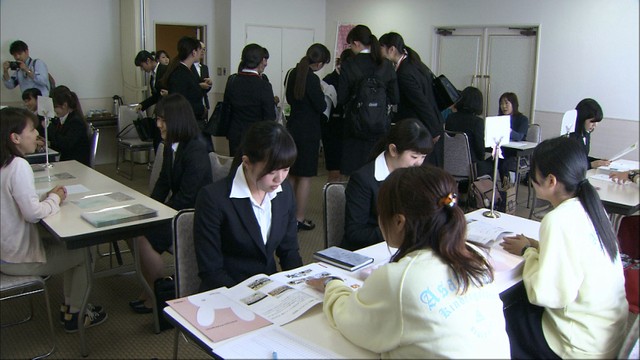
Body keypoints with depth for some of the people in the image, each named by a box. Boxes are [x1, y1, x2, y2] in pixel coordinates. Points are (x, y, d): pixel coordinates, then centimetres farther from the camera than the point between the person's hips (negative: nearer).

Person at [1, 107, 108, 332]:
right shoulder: (19, 166, -25)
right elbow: (32, 213, -28)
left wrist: (47, 197, -1)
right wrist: (55, 199, -10)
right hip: (18, 259, -9)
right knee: (84, 251, 8)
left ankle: (70, 304, 31)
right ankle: (74, 315, 21)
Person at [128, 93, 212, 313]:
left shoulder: (196, 150, -22)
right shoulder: (170, 146, 5)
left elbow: (185, 196, -22)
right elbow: (163, 182, 12)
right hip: (177, 208, 9)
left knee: (143, 238, -20)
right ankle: (151, 288, 11)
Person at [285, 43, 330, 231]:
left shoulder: (293, 73, 5)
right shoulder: (312, 79, -20)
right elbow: (321, 106, -15)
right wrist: (321, 93, 3)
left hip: (293, 128, 8)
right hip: (308, 131, -8)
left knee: (293, 175, 18)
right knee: (305, 177, 1)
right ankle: (299, 219, 7)